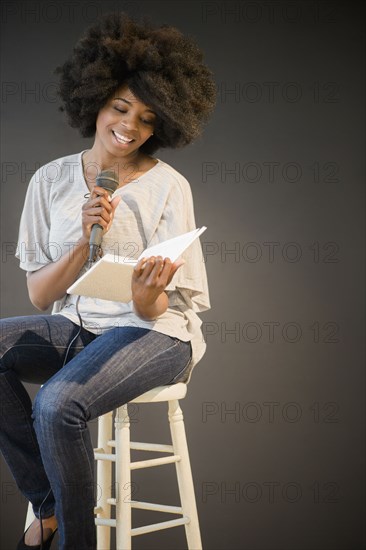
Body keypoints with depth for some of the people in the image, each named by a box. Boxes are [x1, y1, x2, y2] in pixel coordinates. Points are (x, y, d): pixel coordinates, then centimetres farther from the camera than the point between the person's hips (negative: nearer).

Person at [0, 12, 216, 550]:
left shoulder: (167, 186, -4)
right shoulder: (52, 179, 4)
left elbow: (155, 308, -7)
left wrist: (147, 296, -31)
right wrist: (84, 241, -14)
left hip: (154, 332, -4)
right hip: (74, 325, 5)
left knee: (58, 403, -31)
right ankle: (47, 503, -8)